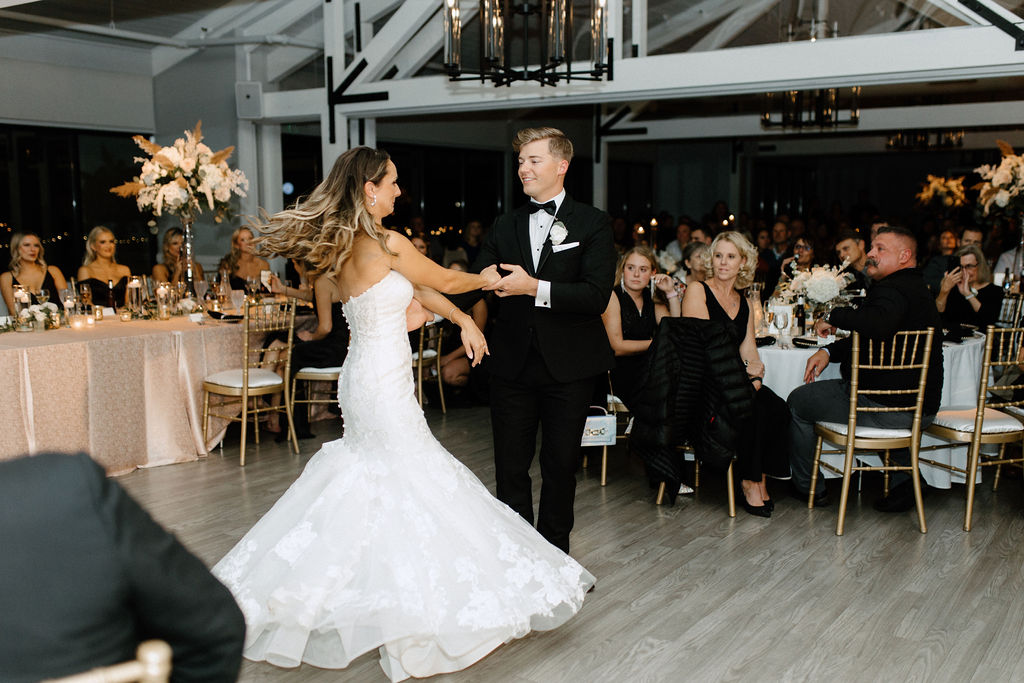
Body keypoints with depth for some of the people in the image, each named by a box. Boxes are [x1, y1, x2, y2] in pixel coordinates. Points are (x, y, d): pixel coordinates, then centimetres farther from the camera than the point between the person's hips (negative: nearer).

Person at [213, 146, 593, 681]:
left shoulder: (340, 247, 10)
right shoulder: (387, 244, -16)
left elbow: (415, 288, 15)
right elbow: (446, 281, -3)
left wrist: (464, 320, 17)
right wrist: (486, 278, 16)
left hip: (361, 375, 9)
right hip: (384, 382, -9)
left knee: (370, 481, 18)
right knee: (412, 481, -2)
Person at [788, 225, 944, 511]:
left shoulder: (892, 290, -19)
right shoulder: (916, 287, 15)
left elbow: (879, 325, -43)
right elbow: (867, 338, 19)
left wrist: (833, 316, -27)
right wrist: (829, 351, 7)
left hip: (885, 408, -10)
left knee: (798, 401, 8)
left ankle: (807, 487, 23)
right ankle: (902, 481, 33)